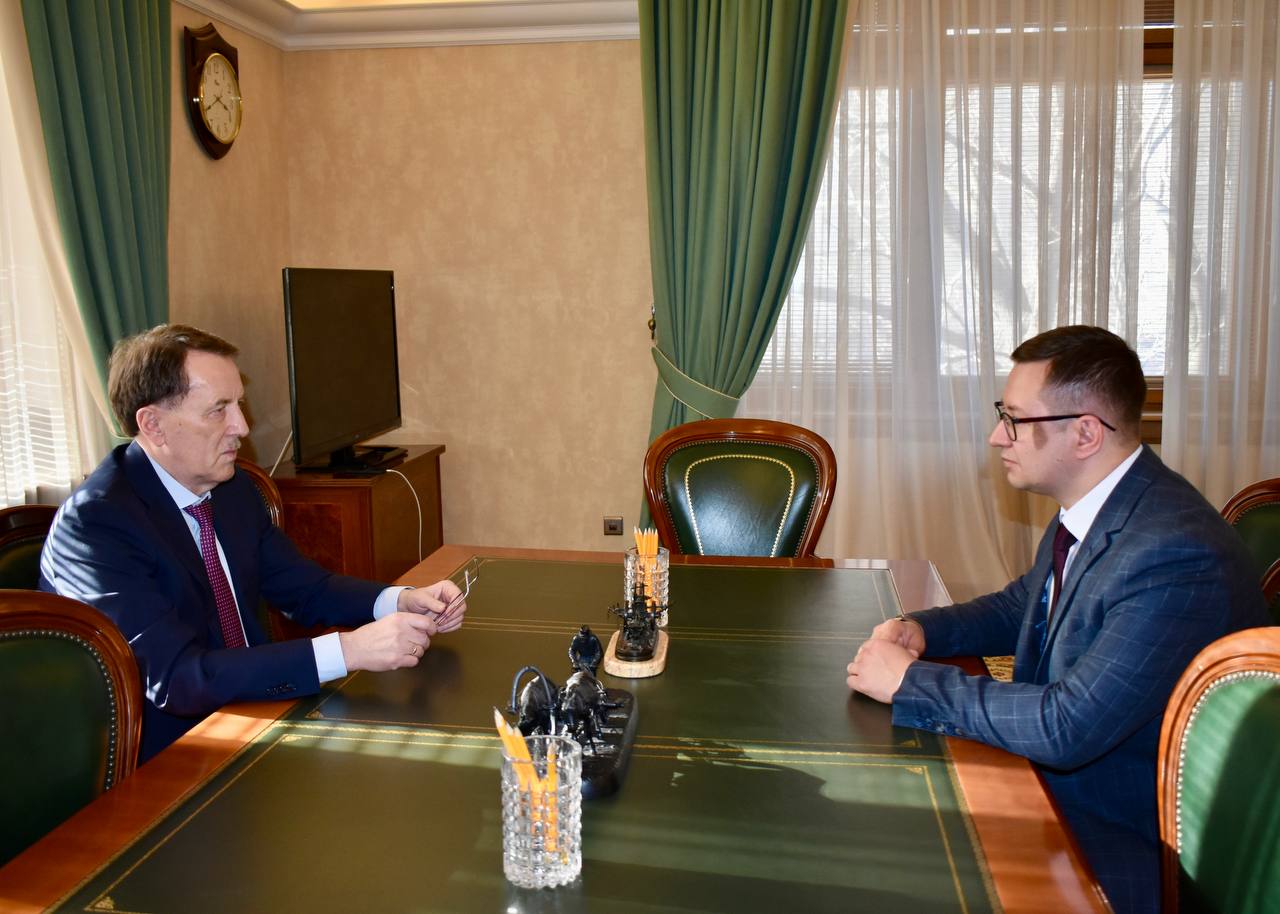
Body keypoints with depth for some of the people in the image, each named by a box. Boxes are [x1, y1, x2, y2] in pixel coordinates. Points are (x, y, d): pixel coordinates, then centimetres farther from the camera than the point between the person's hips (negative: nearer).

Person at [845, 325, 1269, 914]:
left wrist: (909, 680, -23)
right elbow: (1020, 607, 16)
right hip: (1058, 781, 8)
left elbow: (1067, 729, -32)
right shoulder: (1091, 508, 0)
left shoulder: (1177, 556, -30)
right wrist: (921, 629, -3)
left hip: (1127, 842, -8)